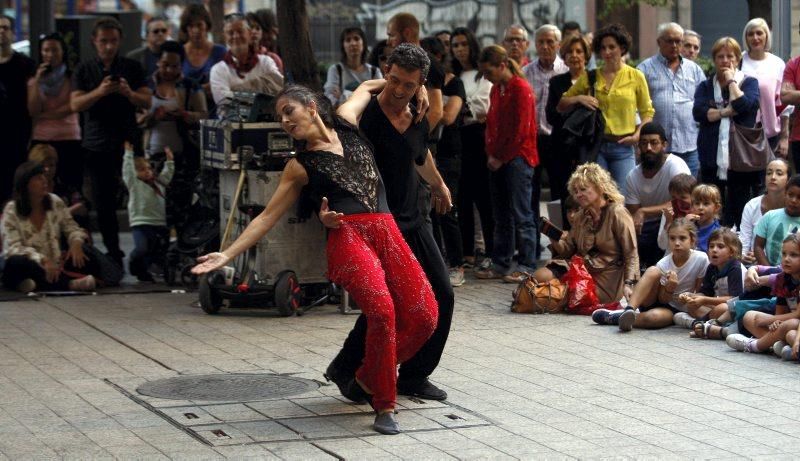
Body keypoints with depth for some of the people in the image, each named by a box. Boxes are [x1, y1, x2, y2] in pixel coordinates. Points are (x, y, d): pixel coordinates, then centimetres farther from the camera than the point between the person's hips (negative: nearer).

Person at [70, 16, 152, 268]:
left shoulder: (132, 67, 7)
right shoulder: (84, 70, 7)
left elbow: (147, 101, 2)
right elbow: (75, 104, -3)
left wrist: (129, 93, -19)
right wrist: (99, 92, -20)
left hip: (129, 142, -1)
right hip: (97, 145, 1)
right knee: (103, 202, 1)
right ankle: (113, 253, 8)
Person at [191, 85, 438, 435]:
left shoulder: (346, 127, 19)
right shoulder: (300, 167, 13)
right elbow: (267, 217, 13)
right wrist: (228, 254, 6)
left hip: (387, 232, 4)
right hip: (348, 236, -4)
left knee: (424, 317, -8)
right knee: (382, 310, -28)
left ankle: (366, 379, 16)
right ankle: (384, 405, -14)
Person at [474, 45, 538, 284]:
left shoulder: (521, 89, -11)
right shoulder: (496, 89, 15)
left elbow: (521, 130, -14)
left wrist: (501, 157, -10)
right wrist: (491, 155, 6)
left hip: (518, 159, -8)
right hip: (498, 160, 8)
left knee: (521, 214, -5)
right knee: (501, 215, 10)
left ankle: (526, 265, -1)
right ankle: (501, 264, 15)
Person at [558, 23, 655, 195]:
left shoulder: (636, 76, 4)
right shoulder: (590, 77, 7)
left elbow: (647, 112, 7)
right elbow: (561, 105, 11)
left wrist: (637, 135, -8)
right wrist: (578, 98, -8)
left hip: (623, 147, -1)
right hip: (596, 144, 1)